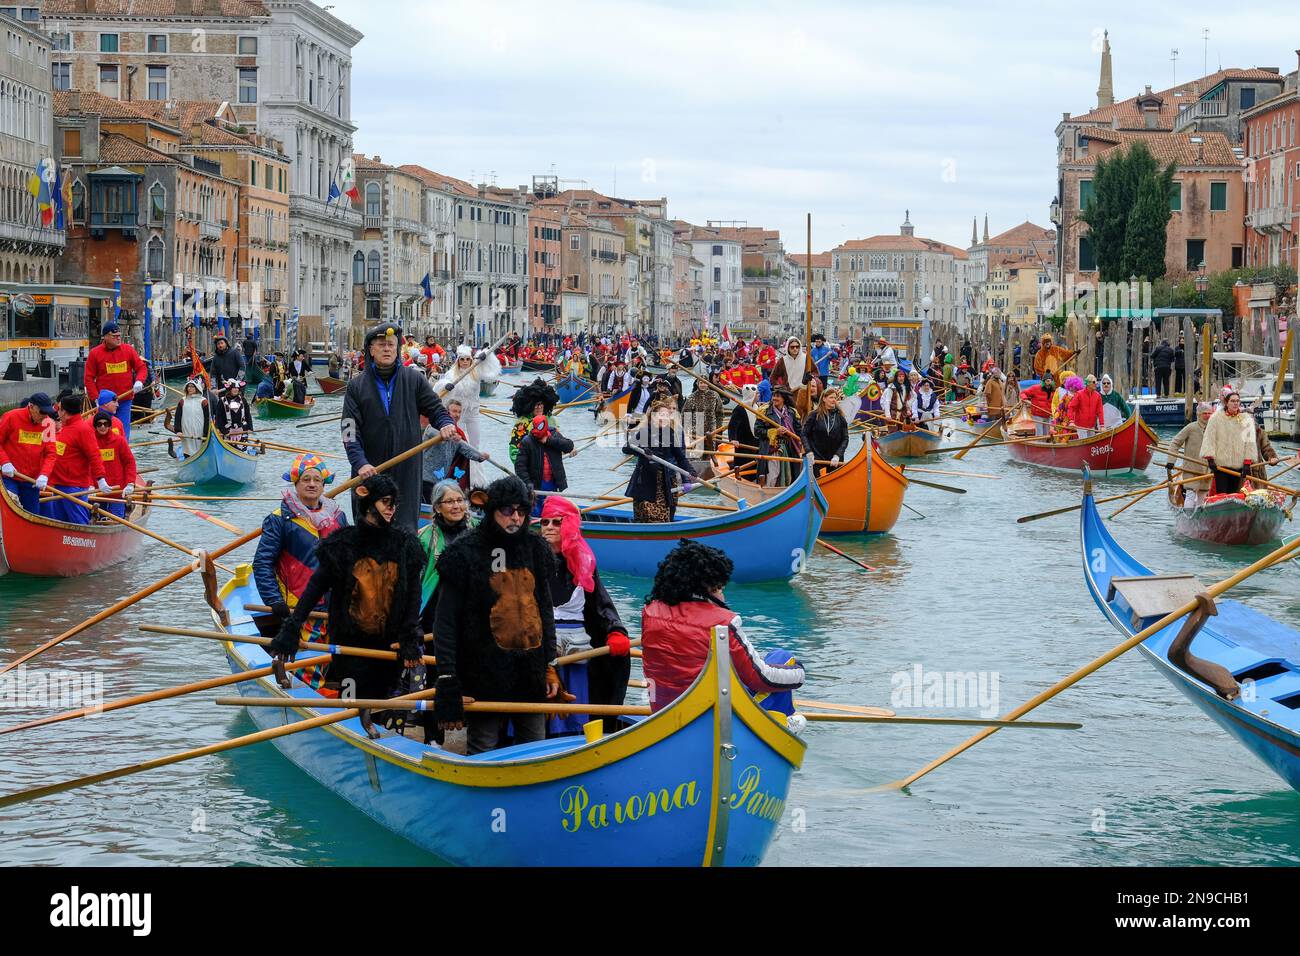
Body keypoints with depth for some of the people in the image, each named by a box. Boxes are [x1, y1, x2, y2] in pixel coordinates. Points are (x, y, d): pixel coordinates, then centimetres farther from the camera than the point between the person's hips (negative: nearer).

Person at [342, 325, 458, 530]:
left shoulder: (414, 380, 7)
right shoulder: (356, 386, 5)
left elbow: (435, 408, 10)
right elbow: (350, 430, -2)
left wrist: (446, 424, -15)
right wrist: (360, 463, -16)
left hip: (407, 471, 0)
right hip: (369, 471, 0)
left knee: (406, 529, -2)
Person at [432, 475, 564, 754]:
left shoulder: (536, 549, 9)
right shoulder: (464, 553, -7)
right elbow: (445, 623, -8)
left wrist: (551, 667, 13)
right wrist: (447, 681, -14)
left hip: (531, 676, 5)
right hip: (484, 676, -5)